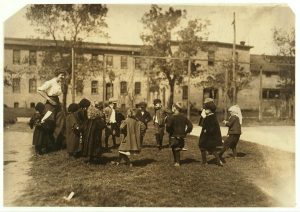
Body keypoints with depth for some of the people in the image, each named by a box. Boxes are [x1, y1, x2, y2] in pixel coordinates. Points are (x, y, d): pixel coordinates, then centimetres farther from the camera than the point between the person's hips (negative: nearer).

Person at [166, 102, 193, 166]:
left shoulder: (172, 117, -14)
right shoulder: (184, 117, 1)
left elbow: (168, 126, -24)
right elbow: (190, 125, -1)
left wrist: (169, 131, -6)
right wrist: (186, 132, 6)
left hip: (174, 136, -4)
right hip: (182, 136, 4)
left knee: (175, 149, 11)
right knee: (178, 149, 19)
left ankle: (177, 162, 10)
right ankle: (177, 161, 22)